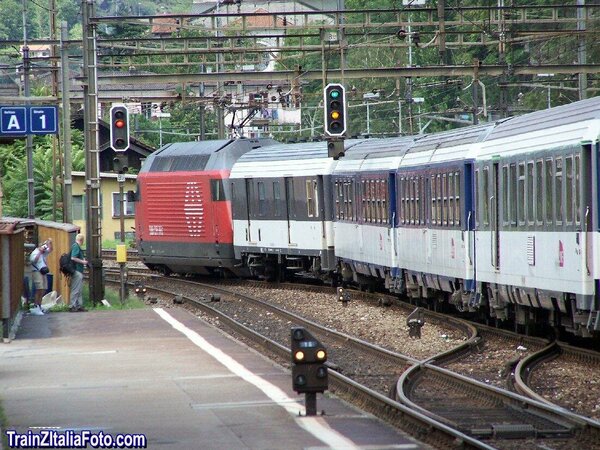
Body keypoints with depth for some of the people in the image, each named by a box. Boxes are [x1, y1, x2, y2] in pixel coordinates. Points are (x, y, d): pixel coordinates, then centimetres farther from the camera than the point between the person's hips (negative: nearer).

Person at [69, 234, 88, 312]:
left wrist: (83, 260, 21)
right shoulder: (76, 246, -13)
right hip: (76, 271, -11)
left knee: (80, 290, 13)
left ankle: (79, 306, 17)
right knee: (76, 290, -8)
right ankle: (72, 306, -6)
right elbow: (73, 258, -23)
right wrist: (83, 262, -15)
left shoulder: (77, 246, 17)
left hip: (79, 271, 11)